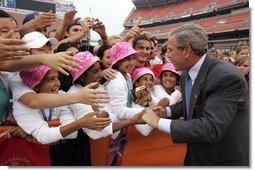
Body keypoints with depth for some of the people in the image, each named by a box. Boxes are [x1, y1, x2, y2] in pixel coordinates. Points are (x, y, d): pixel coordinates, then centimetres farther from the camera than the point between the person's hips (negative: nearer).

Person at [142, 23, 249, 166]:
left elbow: (211, 128, -33)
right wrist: (166, 111, -4)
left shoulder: (227, 77, -27)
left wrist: (159, 122, -28)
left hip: (225, 160, -7)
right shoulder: (186, 74, -1)